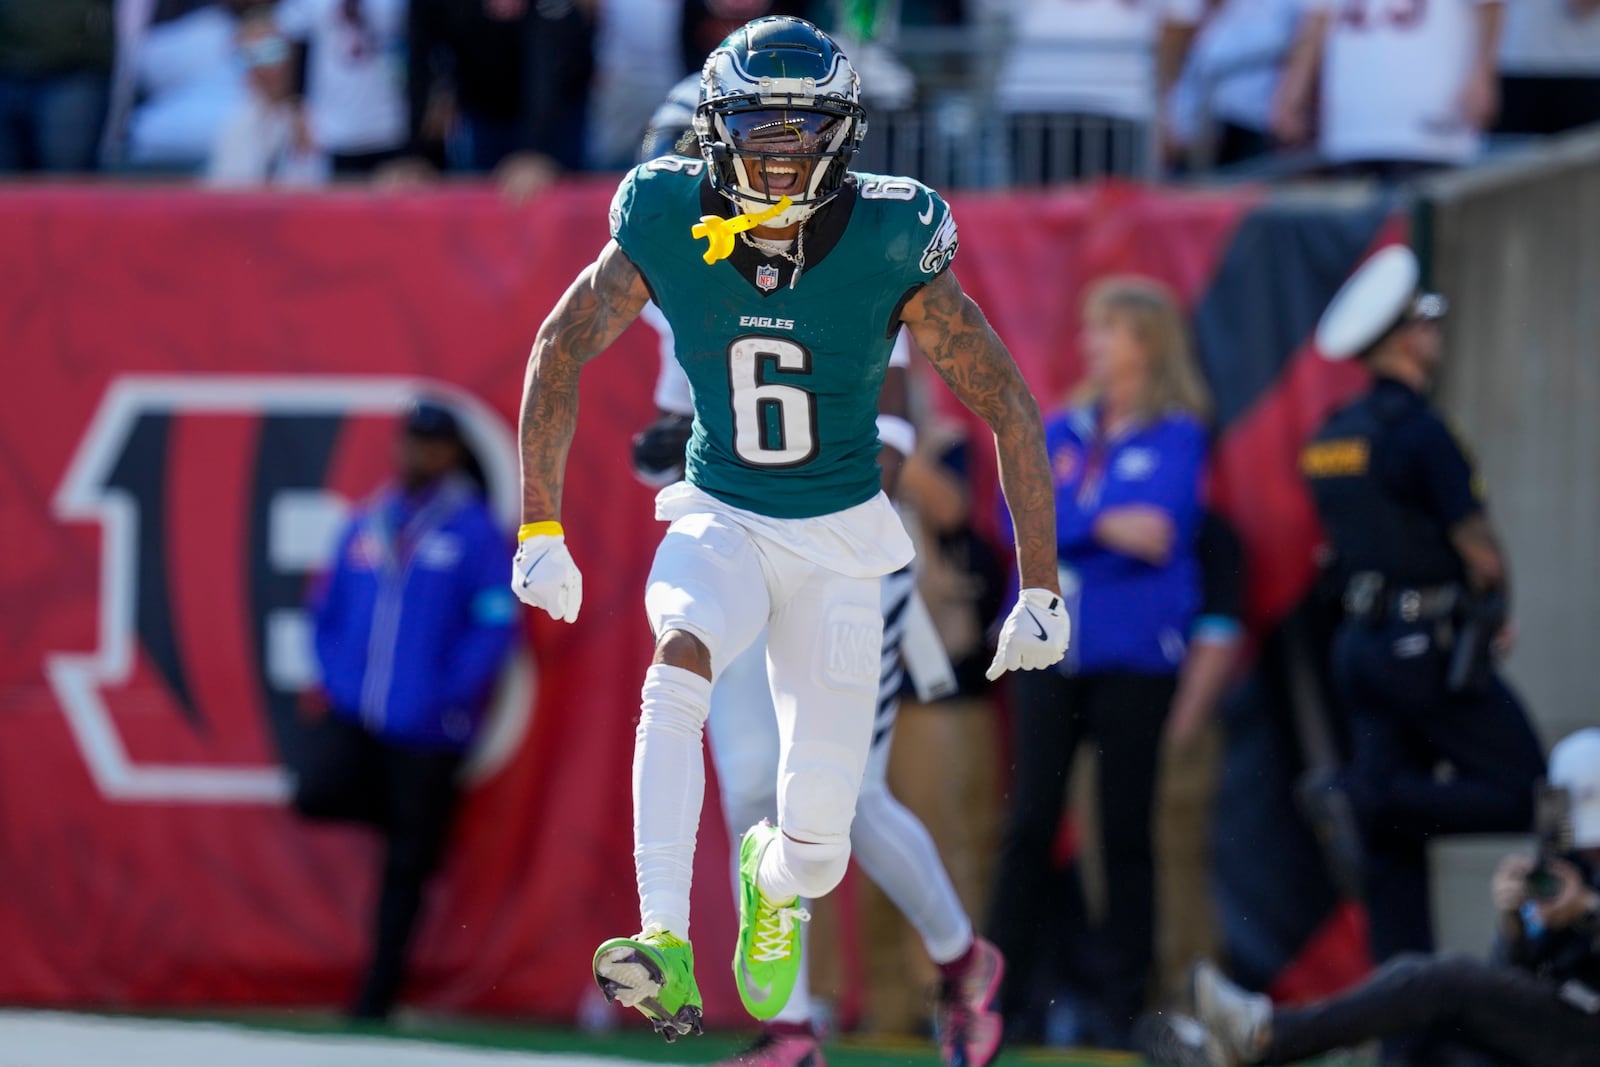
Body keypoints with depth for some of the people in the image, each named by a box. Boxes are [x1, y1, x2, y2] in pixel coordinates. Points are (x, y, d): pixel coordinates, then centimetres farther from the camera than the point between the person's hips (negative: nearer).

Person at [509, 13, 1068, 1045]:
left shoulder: (890, 244, -20)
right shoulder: (669, 224, -15)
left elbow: (1012, 409, -13)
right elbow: (560, 352, 0)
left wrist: (1040, 589, -14)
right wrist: (541, 529, 0)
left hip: (838, 539, -1)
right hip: (718, 522, 1)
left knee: (819, 837, -2)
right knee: (679, 665, -34)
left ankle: (779, 878, 39)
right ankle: (668, 956, -40)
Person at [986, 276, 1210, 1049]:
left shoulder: (1176, 437, 1)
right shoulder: (1063, 433, 14)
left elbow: (1159, 527, -13)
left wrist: (1071, 520, -11)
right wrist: (1107, 524, -12)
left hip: (1133, 656, -4)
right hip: (1048, 647, 4)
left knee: (1126, 831, 0)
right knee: (1029, 824, -1)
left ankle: (1122, 1005, 5)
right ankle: (1002, 996, 1)